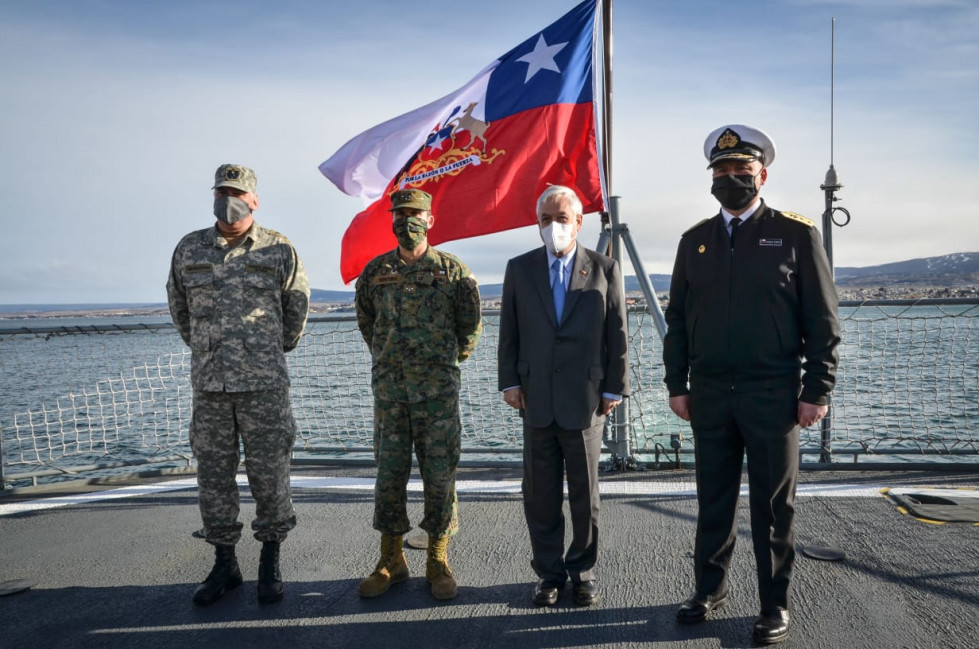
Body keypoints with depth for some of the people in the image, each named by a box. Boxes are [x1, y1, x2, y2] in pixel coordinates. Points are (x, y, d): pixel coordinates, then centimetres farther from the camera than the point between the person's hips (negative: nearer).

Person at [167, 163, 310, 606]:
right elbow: (180, 309, 21)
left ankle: (270, 563, 17)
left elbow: (296, 308, 12)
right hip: (208, 384, 3)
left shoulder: (279, 250, 0)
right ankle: (224, 565, 21)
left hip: (263, 383, -2)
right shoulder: (189, 250, 7)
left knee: (269, 473, 1)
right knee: (213, 475, 7)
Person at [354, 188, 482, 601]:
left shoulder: (453, 271, 0)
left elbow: (471, 324, 9)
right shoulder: (375, 272, 6)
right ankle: (391, 561, 19)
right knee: (389, 473, 6)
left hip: (438, 389, -2)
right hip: (389, 387, 2)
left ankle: (438, 562, 15)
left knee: (440, 474, 1)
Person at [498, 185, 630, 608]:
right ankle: (549, 572, 21)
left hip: (585, 399, -1)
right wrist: (509, 382, 1)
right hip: (537, 398, 2)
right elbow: (509, 332, 7)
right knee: (540, 493, 7)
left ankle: (582, 570, 25)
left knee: (585, 492, 9)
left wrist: (614, 388, -2)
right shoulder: (519, 269, 6)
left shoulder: (605, 269, 2)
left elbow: (617, 334, 2)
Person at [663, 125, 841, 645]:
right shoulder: (694, 241, 9)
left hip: (773, 394, -3)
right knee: (713, 499, 13)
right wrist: (677, 385, 5)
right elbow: (677, 319, 10)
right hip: (709, 394, 3)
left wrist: (816, 391, -8)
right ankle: (710, 588, 28)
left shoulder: (796, 234, -1)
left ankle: (775, 605, 19)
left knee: (774, 505, 6)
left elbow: (822, 321, -3)